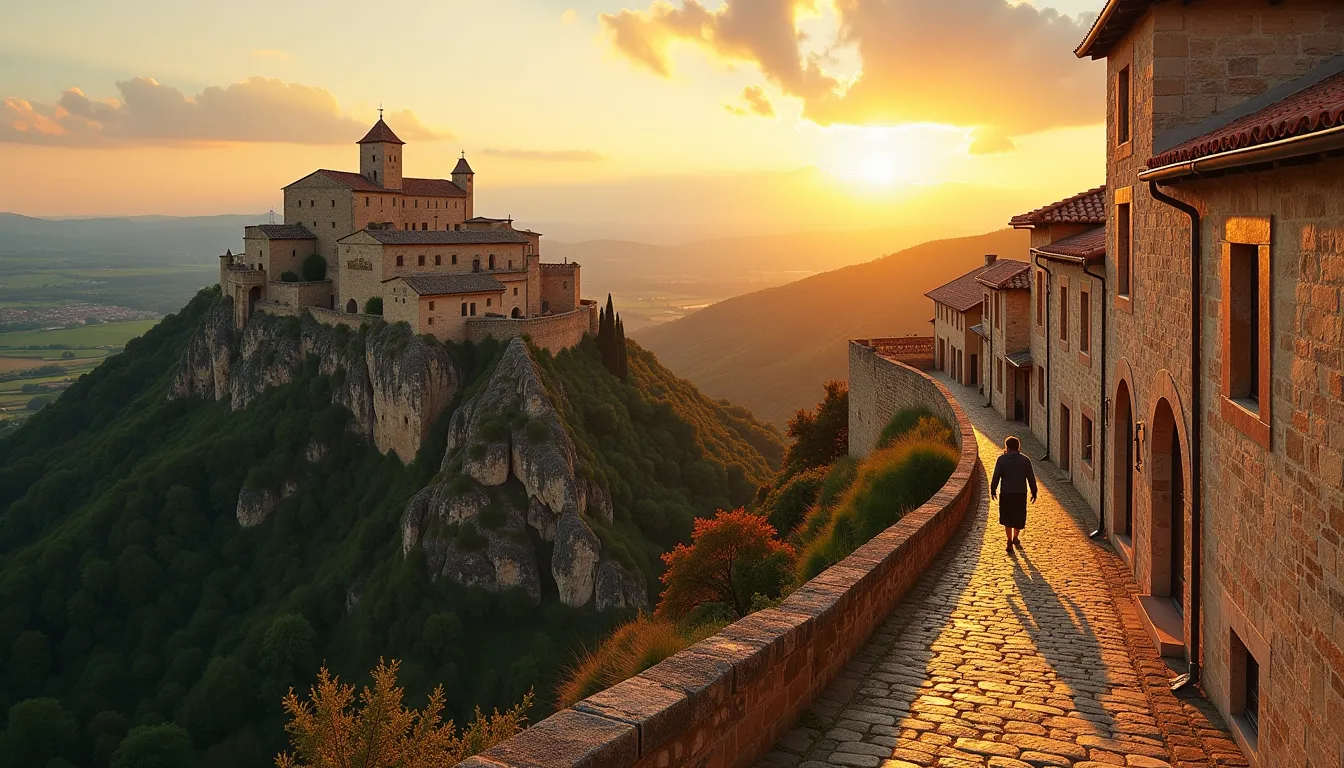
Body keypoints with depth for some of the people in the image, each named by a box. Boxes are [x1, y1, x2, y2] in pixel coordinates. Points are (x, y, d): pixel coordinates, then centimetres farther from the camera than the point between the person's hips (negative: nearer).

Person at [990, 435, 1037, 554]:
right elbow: (1031, 478, 0)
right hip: (1021, 493, 1)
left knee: (1007, 519, 13)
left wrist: (993, 490, 5)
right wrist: (1034, 492, 10)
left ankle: (1010, 542, 12)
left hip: (1006, 494, -1)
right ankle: (1015, 537, 22)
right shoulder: (1025, 460, -1)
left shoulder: (1002, 459, -7)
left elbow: (996, 477, -8)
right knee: (1019, 517, 22)